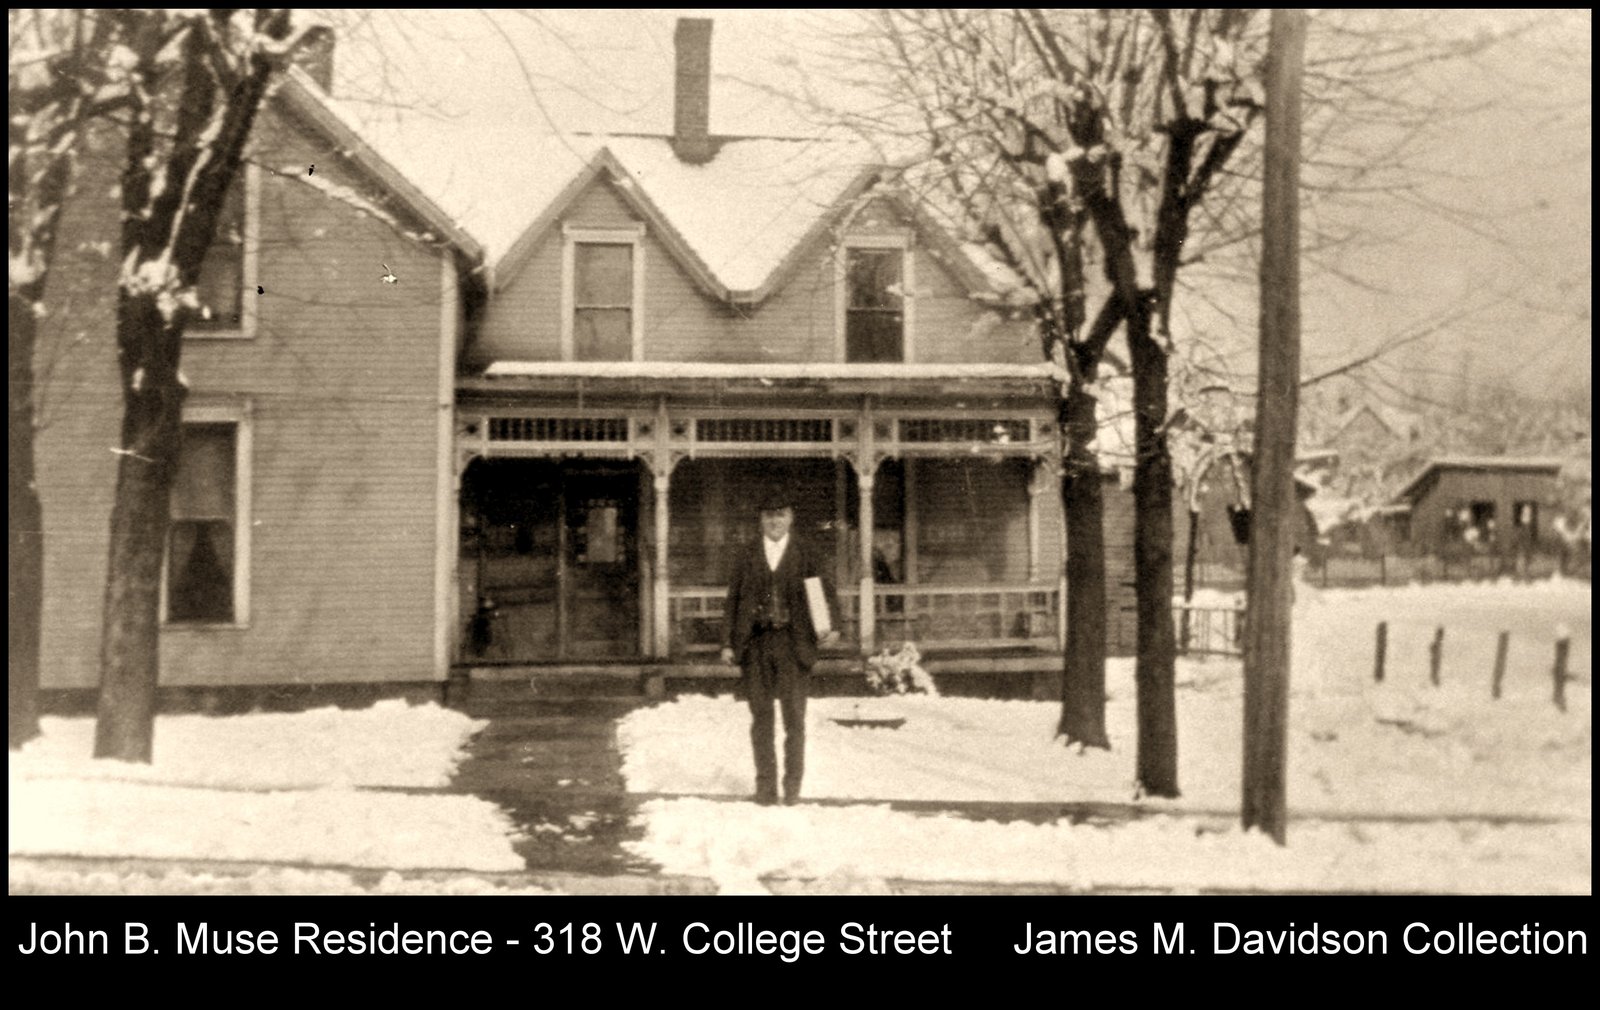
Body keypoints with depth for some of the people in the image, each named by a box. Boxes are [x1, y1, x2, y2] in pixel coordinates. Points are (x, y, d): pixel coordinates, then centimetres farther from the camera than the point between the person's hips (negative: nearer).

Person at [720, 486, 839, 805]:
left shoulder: (807, 555, 6)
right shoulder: (746, 557, 11)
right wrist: (728, 643, 3)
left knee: (794, 717, -1)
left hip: (793, 644, -1)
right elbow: (732, 600, 11)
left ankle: (792, 784, 10)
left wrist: (831, 626, -17)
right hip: (755, 644, 2)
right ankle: (765, 784, 13)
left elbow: (825, 592, 1)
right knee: (761, 716, 5)